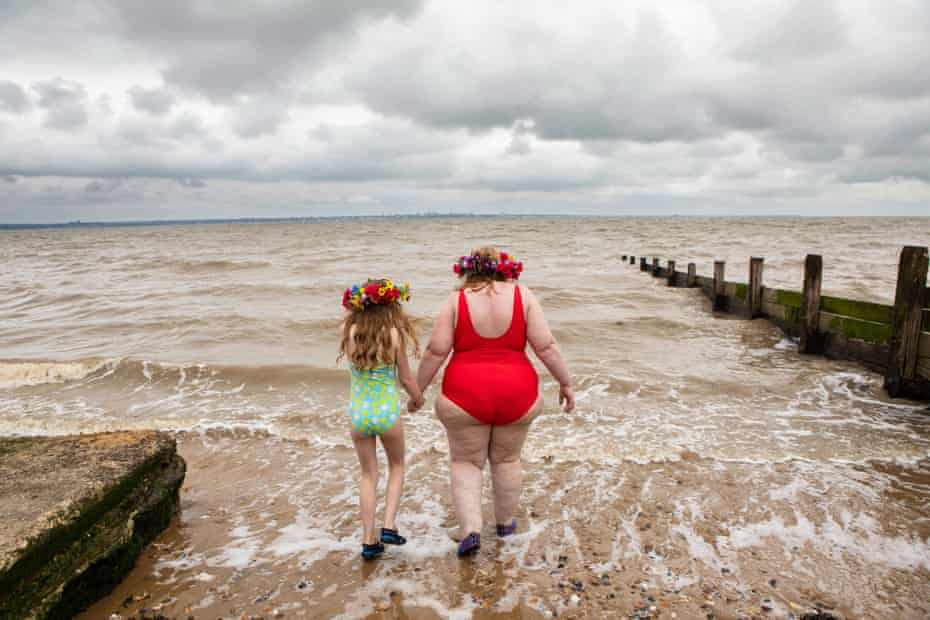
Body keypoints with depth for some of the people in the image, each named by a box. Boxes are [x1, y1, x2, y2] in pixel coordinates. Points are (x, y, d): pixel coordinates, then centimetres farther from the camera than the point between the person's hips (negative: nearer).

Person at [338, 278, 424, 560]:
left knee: (368, 475, 18)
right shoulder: (394, 334, -13)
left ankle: (369, 540, 21)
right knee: (396, 466, 24)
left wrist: (354, 311, 12)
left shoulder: (348, 331, -8)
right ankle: (389, 525, 13)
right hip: (388, 411, -2)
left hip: (358, 412, 2)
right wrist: (418, 399, 14)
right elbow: (406, 379, -3)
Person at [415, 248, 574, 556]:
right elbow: (546, 346, -6)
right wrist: (566, 382, 4)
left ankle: (470, 529, 5)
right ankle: (505, 522, 36)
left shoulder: (456, 300, -4)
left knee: (465, 461, 15)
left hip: (466, 395, -1)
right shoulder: (522, 295, -2)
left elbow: (436, 351, -7)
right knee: (507, 459, 21)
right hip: (516, 395, 2)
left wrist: (418, 389, 3)